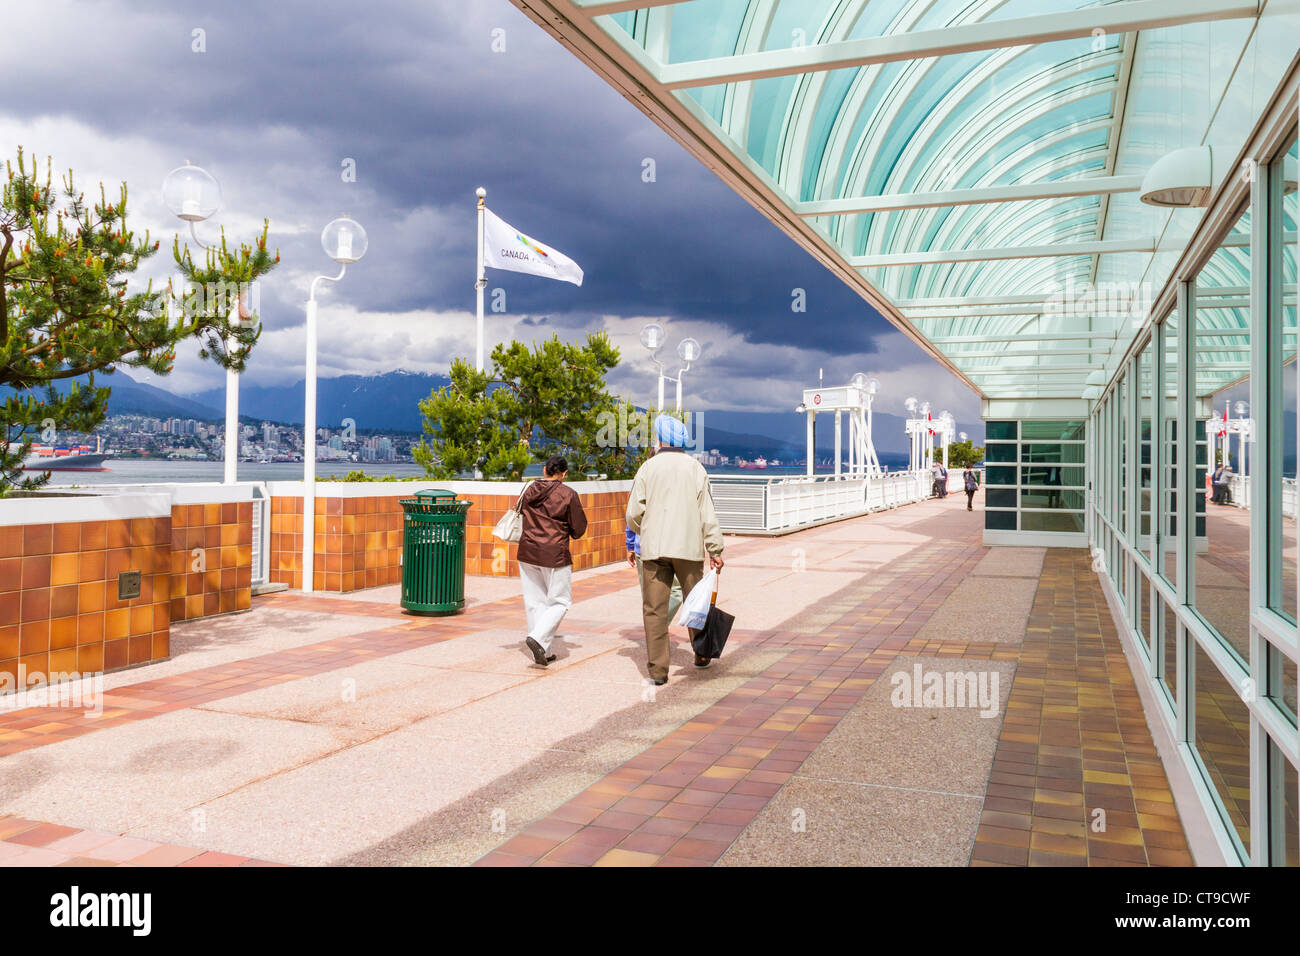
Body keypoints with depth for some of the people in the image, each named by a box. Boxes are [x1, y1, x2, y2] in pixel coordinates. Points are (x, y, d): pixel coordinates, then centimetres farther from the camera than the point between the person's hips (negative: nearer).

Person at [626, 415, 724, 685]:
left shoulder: (648, 468, 1)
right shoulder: (696, 468, 2)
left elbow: (633, 513, 1)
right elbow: (707, 514, -1)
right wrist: (715, 550, 3)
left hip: (654, 549, -1)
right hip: (689, 547, 1)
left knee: (654, 609, 2)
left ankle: (658, 669, 1)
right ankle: (702, 654, 31)